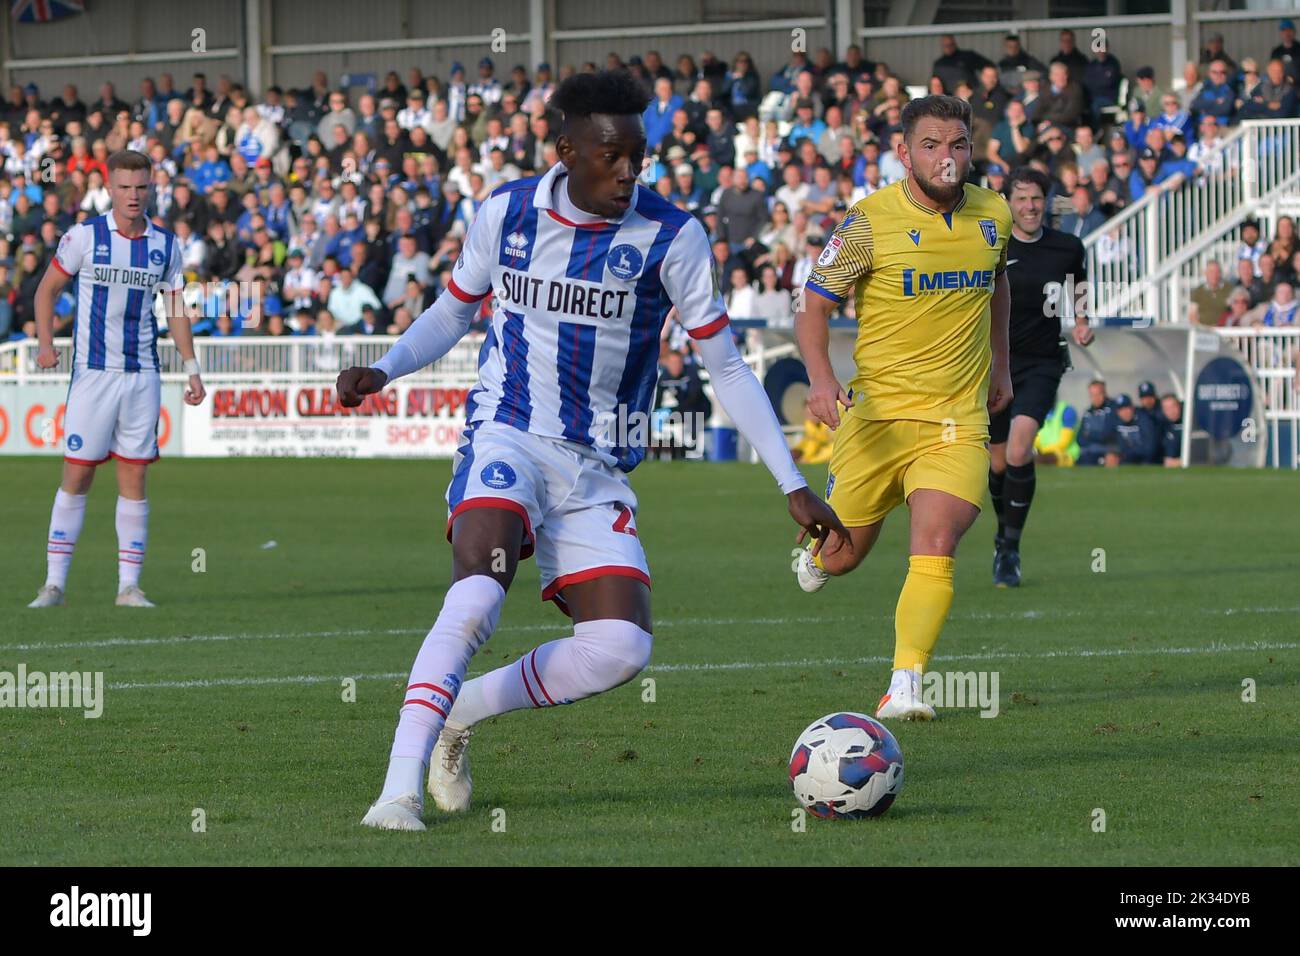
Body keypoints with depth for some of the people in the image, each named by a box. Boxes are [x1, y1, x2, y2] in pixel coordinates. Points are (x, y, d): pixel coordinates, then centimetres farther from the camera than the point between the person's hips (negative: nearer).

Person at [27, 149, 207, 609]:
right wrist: (45, 342, -11)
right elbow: (47, 289, 4)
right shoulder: (84, 236, -3)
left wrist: (192, 369, 9)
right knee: (77, 474, -4)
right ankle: (54, 582, 0)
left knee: (134, 477, 1)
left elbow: (176, 309, 14)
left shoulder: (165, 244, 6)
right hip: (92, 372, -3)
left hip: (143, 376, 3)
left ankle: (129, 585, 5)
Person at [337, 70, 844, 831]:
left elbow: (727, 369, 0)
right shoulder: (507, 213, -1)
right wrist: (383, 371, -1)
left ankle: (460, 712, 7)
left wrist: (793, 485, -4)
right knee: (479, 590, -30)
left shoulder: (671, 238, -5)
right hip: (507, 438, -2)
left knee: (622, 648, -15)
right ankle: (400, 788, -28)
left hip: (596, 471, 2)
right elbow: (454, 311, 17)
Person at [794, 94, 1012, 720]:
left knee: (935, 549, -19)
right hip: (877, 414, -1)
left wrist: (1000, 363, 25)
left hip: (959, 421, 1)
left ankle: (905, 686, -19)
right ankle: (816, 551, 48)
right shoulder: (869, 222, -10)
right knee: (843, 556, 10)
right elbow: (814, 308, -6)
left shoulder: (993, 215, 3)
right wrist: (820, 378, -23)